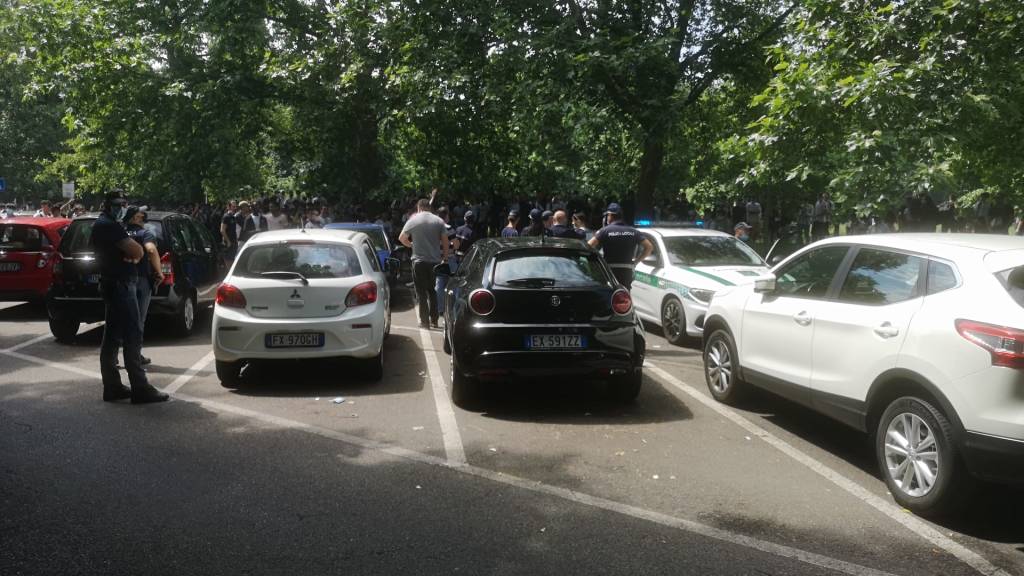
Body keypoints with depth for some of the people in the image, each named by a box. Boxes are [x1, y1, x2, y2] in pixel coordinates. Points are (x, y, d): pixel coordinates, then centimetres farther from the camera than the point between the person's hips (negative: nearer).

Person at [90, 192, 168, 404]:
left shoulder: (101, 225, 19)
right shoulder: (109, 226, -14)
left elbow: (135, 252, 18)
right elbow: (138, 251, -21)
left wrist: (132, 255, -4)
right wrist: (135, 253, 1)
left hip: (112, 284, 11)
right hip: (120, 285, -11)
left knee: (112, 337, 12)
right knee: (132, 335, -10)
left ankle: (112, 387, 17)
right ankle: (140, 389, -9)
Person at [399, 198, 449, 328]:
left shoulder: (413, 220, -3)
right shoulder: (439, 221, 3)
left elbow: (401, 238, 5)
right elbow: (445, 241, 1)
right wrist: (445, 258, 9)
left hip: (419, 261, -3)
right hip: (435, 261, 3)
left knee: (421, 292, 4)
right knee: (432, 290, 16)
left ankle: (425, 321, 3)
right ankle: (434, 320, 16)